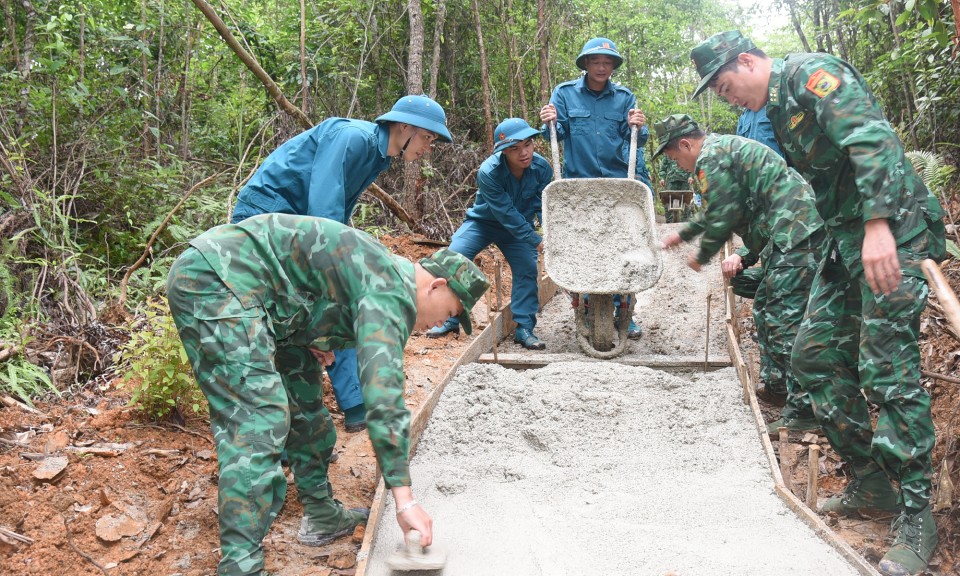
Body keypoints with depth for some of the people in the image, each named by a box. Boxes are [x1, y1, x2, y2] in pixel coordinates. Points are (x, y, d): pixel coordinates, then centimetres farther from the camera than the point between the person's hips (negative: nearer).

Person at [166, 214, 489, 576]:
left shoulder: (381, 273, 16)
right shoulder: (393, 291, -14)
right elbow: (383, 393, -25)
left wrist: (311, 340, 8)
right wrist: (404, 496, -25)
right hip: (214, 277, -11)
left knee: (303, 403, 14)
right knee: (257, 423, -18)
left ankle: (322, 516, 24)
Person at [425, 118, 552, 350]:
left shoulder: (542, 168, -22)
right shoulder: (489, 172, -34)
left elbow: (544, 207, -13)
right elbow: (506, 213, -31)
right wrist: (535, 241, -29)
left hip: (519, 225, 2)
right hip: (482, 221, -2)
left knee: (527, 269, -13)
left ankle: (524, 328, 0)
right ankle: (450, 320, -2)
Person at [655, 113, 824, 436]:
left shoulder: (710, 158, -8)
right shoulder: (726, 147, 26)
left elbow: (723, 216, -11)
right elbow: (717, 211, 39)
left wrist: (702, 256, 6)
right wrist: (682, 234, 49)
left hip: (795, 233, -11)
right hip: (795, 232, 11)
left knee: (785, 320, -13)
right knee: (765, 309, 19)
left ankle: (802, 412, -14)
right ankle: (777, 382, 29)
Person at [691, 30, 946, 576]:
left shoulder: (813, 72, -9)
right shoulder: (779, 110, 20)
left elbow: (873, 137, -23)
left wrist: (878, 224, -32)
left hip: (891, 235, -10)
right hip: (847, 242, 10)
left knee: (888, 371, -11)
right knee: (815, 354, 8)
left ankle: (916, 516, -1)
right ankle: (871, 480, 19)